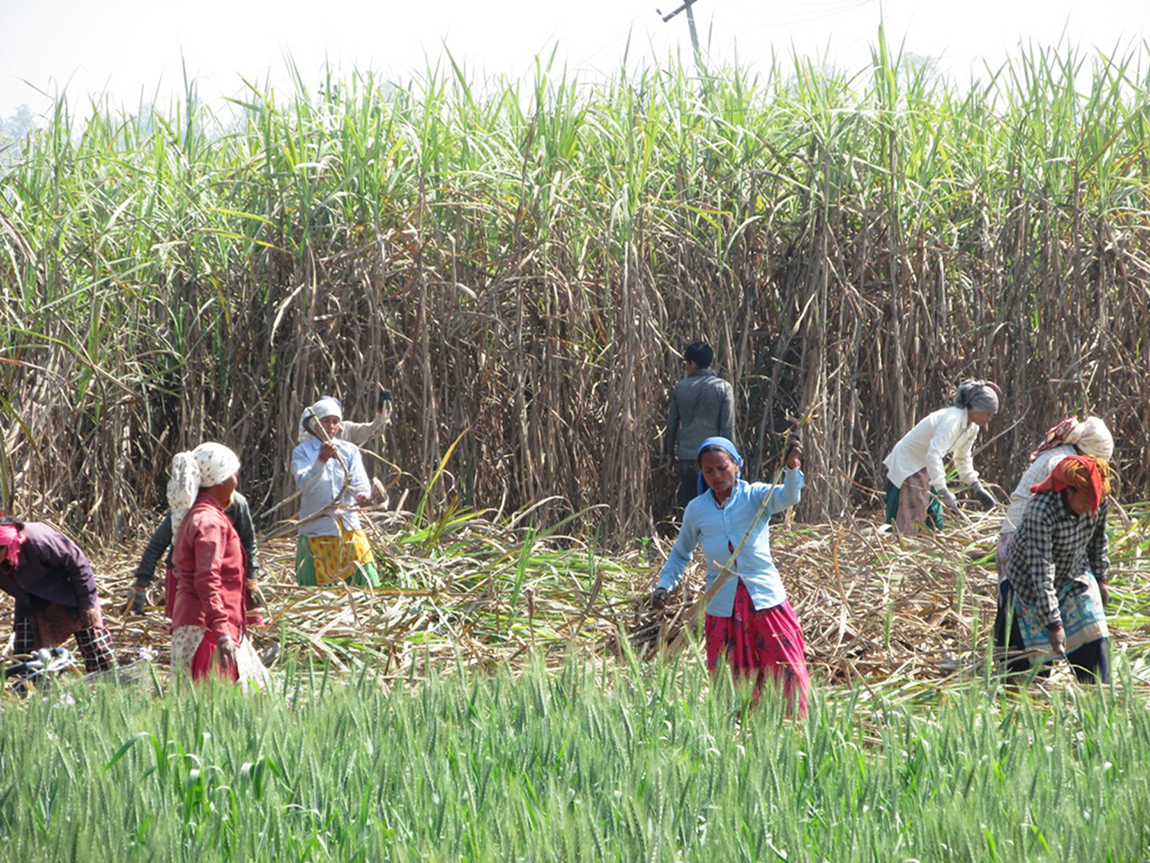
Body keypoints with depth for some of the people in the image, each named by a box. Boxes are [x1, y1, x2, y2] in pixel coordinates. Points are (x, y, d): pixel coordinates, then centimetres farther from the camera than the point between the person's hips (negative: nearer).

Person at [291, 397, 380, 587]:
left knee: (366, 585, -4)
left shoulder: (349, 450, 9)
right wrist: (321, 460, -31)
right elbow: (303, 484, -16)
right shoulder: (302, 452, 0)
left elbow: (360, 482, -2)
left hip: (349, 529, 3)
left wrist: (363, 495, -26)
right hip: (316, 532, -3)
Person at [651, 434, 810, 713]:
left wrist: (792, 467, -41)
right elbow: (681, 553, 22)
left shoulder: (755, 496, 0)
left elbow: (787, 497, -22)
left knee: (787, 673, -4)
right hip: (723, 605, 2)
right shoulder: (697, 510, 8)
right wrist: (664, 585, 9)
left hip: (765, 599, -2)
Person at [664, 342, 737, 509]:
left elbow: (671, 425, 10)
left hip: (685, 459, 3)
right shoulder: (723, 388, -3)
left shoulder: (679, 388, 5)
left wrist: (670, 455, 20)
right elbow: (728, 428, -5)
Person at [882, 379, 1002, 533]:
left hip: (925, 468, 9)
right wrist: (944, 493, -44)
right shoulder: (951, 420, -29)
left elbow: (963, 460, 16)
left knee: (934, 523, 7)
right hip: (906, 466, -9)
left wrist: (978, 489, 7)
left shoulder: (972, 428, 0)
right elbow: (933, 455, -40)